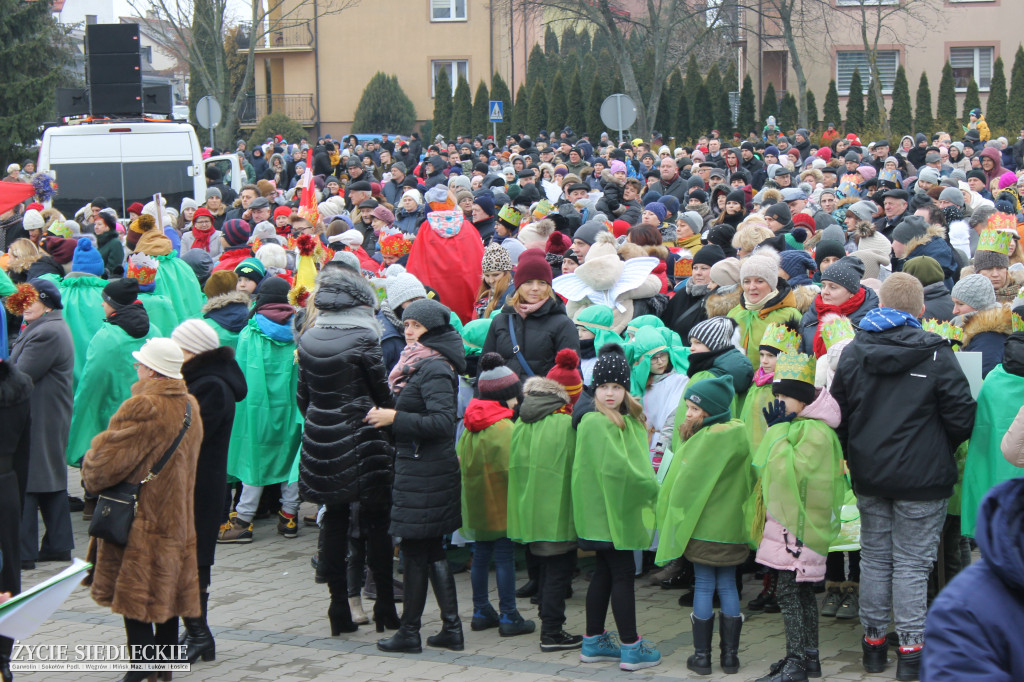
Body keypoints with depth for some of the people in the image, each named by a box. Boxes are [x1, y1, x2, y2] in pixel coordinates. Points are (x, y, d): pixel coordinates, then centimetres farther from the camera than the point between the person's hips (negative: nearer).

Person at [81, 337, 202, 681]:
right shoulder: (189, 406, 8)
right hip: (176, 520, 8)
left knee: (135, 600, -2)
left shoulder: (145, 408, -21)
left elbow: (106, 461, -20)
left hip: (140, 520, -8)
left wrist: (91, 477, 3)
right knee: (167, 591, 15)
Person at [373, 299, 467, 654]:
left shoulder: (434, 368, -16)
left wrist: (394, 418, -22)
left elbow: (442, 421, -25)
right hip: (418, 466, 10)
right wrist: (386, 415, 7)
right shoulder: (417, 363, 14)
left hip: (424, 471, -10)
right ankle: (451, 628, 16)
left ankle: (409, 632, 7)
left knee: (415, 551, -1)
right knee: (432, 551, 12)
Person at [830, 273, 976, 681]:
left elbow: (838, 414, 7)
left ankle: (874, 640, 20)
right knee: (912, 563, 2)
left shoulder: (853, 353, 1)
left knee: (874, 557, 14)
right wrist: (940, 448, 11)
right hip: (922, 476, -4)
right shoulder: (935, 354, -12)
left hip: (869, 474, 4)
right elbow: (961, 418, -9)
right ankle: (911, 648, 3)